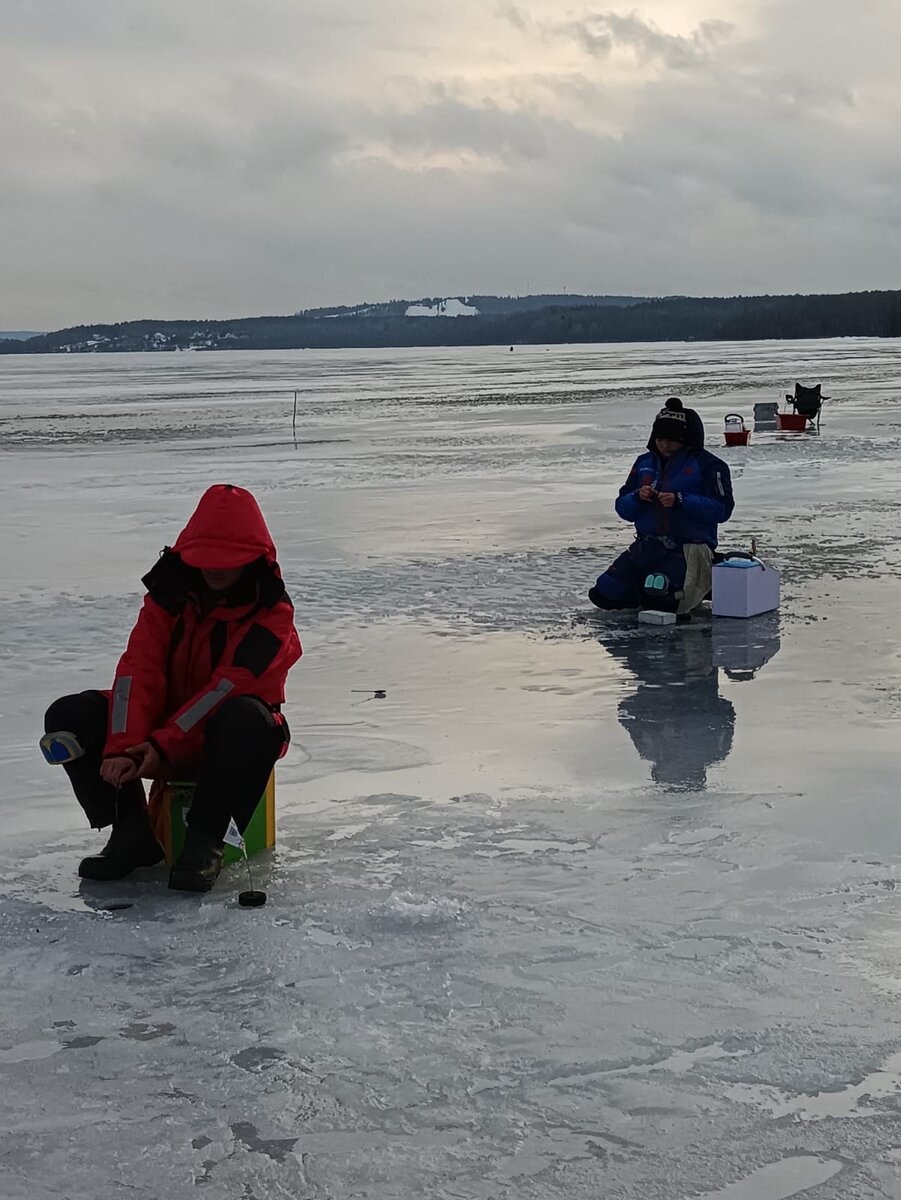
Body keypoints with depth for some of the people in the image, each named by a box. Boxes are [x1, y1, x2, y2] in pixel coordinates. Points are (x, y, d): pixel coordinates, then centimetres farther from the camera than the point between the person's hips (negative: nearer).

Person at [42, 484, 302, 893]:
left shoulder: (271, 614, -14)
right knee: (68, 716, -15)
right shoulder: (170, 593, -2)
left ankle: (204, 840, -27)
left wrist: (162, 745, -31)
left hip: (228, 742, -4)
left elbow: (230, 687, -24)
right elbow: (139, 671, -12)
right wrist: (123, 747, -28)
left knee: (246, 719, -41)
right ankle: (131, 832, -11)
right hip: (163, 726, 4)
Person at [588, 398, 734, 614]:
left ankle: (700, 579, 4)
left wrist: (681, 501, -23)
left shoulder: (707, 465, -4)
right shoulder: (645, 463, 13)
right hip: (648, 544, 5)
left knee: (658, 598, -27)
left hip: (688, 546, -5)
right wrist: (638, 497, -10)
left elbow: (722, 509, -14)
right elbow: (623, 508, 13)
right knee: (604, 593, -10)